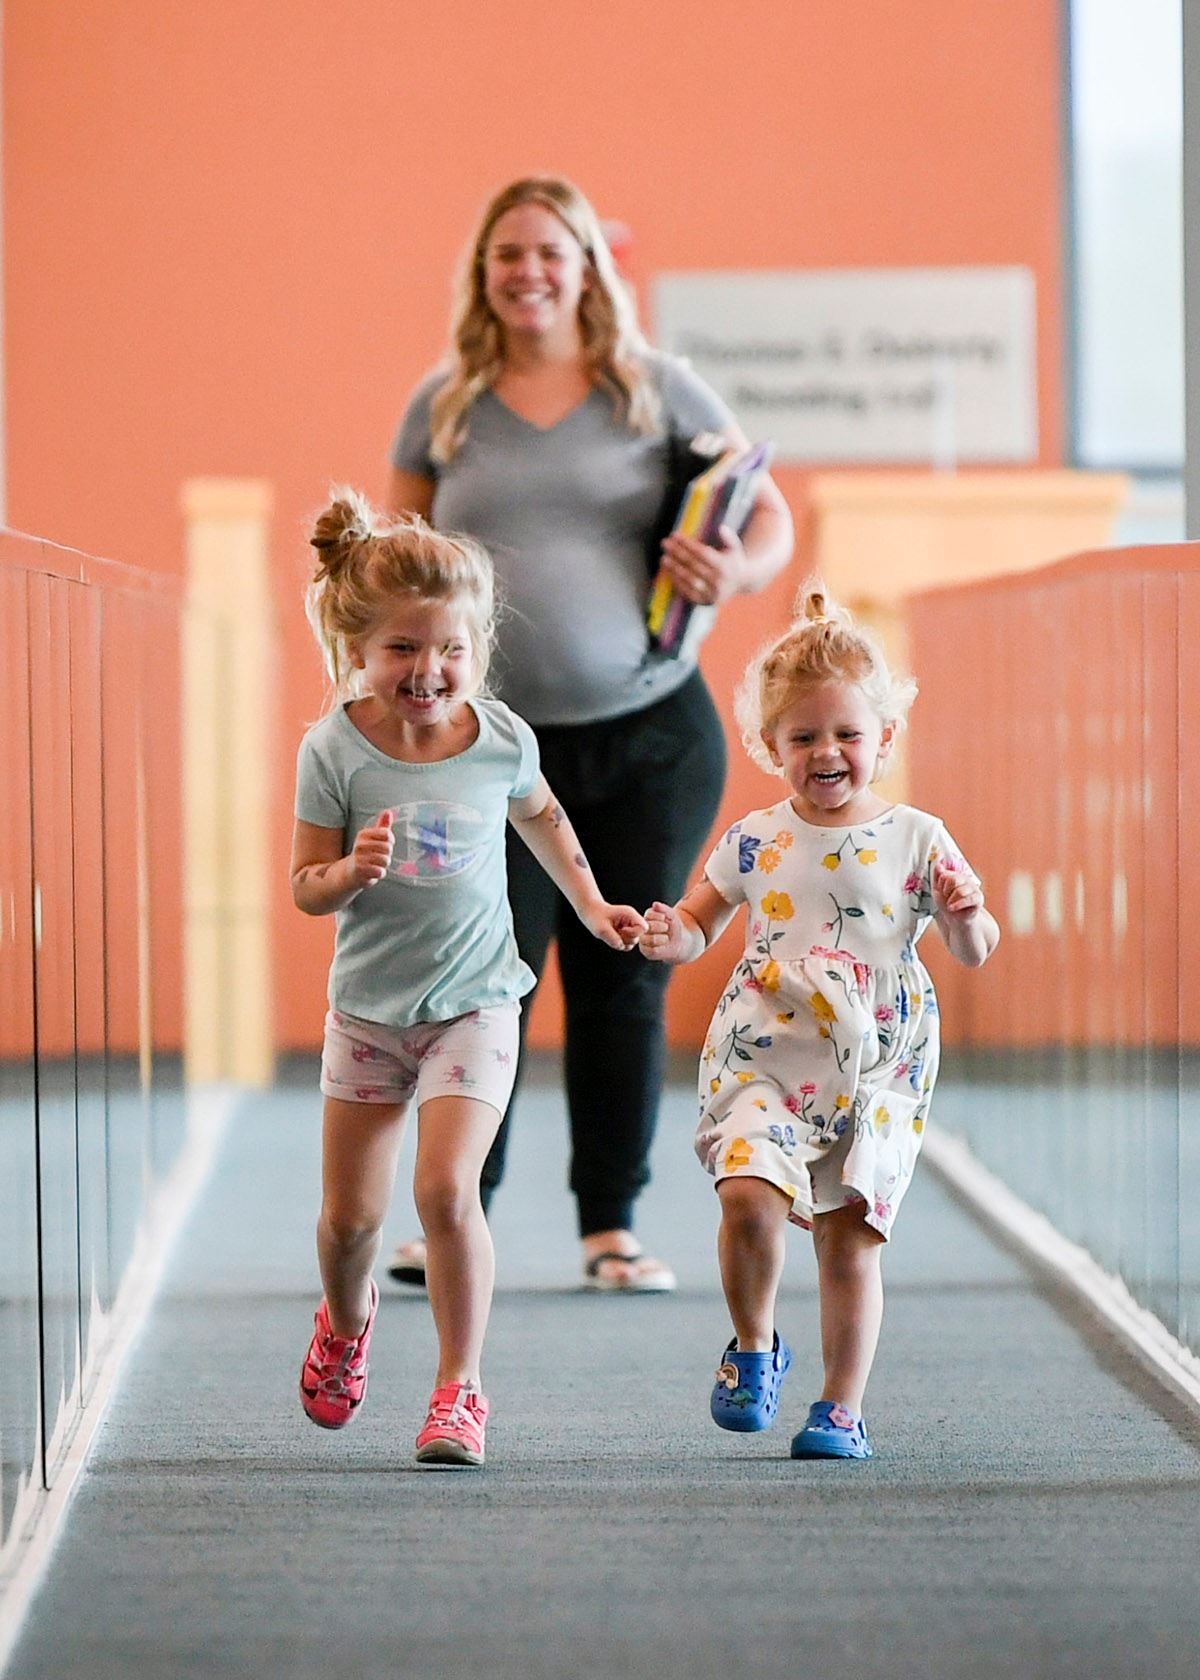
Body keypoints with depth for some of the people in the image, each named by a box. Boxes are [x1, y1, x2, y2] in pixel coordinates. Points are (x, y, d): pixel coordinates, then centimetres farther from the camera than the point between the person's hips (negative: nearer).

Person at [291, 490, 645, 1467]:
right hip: (368, 1007, 1)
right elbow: (307, 887, -8)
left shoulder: (501, 738, -7)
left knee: (446, 1190, -18)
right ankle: (347, 1317, 45)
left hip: (473, 1002, -1)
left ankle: (461, 1387, -4)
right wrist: (355, 871, -28)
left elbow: (539, 815, 17)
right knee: (350, 1215, 10)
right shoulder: (336, 750, -13)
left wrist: (591, 905, 18)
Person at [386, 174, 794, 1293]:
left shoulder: (659, 391, 5)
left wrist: (739, 572, -13)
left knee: (624, 986, 4)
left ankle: (611, 1227, 13)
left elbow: (771, 518, 9)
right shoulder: (444, 406, 8)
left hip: (652, 738, 0)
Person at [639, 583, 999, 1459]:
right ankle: (755, 1344, 6)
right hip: (764, 1061, 0)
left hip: (878, 1075, 0)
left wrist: (967, 915, -20)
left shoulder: (916, 839, -1)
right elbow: (701, 920, 14)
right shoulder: (755, 841, 3)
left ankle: (843, 1407, 13)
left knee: (850, 1238, 0)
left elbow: (974, 953, 2)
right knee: (750, 1197, -21)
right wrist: (674, 937, -8)